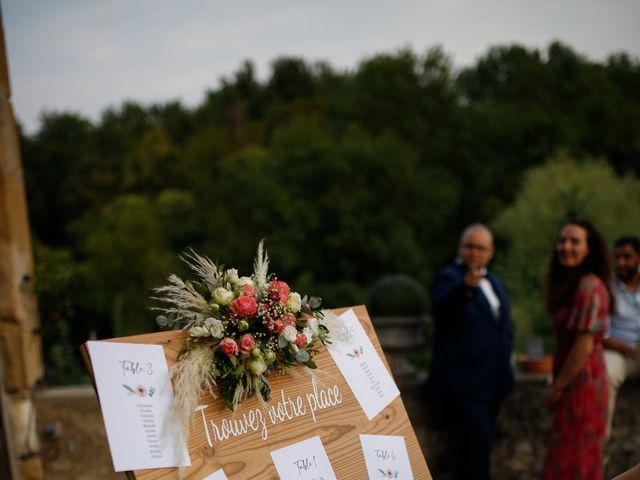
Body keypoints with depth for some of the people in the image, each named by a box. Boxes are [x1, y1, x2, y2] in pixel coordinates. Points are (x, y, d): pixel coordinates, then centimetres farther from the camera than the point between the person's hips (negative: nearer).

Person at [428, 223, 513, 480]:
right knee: (477, 443, -16)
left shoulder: (494, 283, 16)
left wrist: (504, 367, 18)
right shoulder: (449, 278, -9)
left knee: (479, 446, 12)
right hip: (462, 382, -8)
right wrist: (465, 287, -52)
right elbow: (442, 307, -32)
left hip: (492, 382, 8)